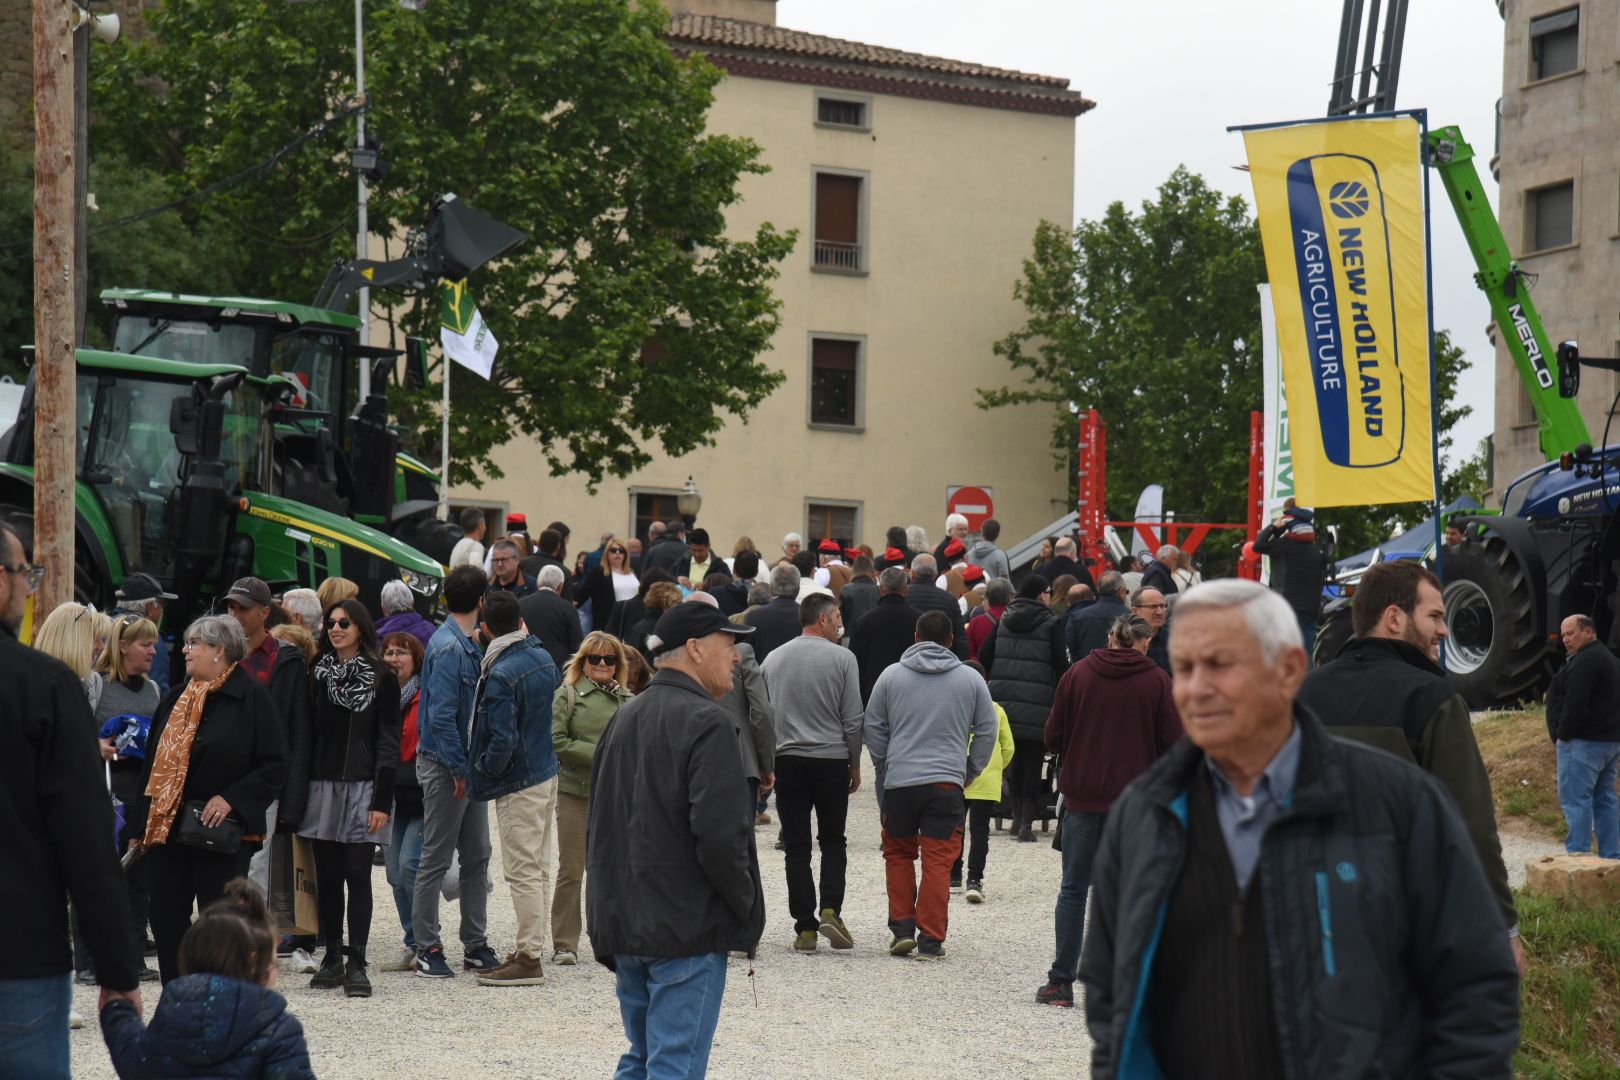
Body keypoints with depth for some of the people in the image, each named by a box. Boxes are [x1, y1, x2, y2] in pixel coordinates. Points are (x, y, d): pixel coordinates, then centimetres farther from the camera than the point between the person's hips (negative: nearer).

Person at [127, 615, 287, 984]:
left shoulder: (251, 697, -6)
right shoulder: (176, 697, 15)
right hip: (166, 827, 6)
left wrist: (231, 798, -18)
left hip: (222, 833, -6)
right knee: (166, 921, 7)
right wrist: (139, 826, 13)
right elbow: (154, 763, 17)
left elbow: (274, 767, -7)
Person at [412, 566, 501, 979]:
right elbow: (441, 716, -21)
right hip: (445, 766, -9)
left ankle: (475, 945, 18)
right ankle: (427, 949, 5)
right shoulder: (448, 648, -17)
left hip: (466, 765, 9)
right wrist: (459, 769, -18)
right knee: (436, 859, -2)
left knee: (477, 856, 12)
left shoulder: (469, 646, 11)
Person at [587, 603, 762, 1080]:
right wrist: (747, 906, -7)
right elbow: (719, 833, -21)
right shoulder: (706, 723, -13)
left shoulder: (624, 718, 14)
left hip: (624, 927, 9)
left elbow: (600, 826, 19)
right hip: (687, 929, -8)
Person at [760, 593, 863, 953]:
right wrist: (854, 765, 8)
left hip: (787, 761, 2)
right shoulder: (841, 658, -4)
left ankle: (806, 927, 1)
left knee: (796, 846, 4)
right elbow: (853, 719, -3)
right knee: (832, 840, 13)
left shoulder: (773, 659, 7)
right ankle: (830, 909, -5)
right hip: (831, 760, -2)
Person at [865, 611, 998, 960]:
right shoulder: (971, 679, 5)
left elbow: (873, 728, 8)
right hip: (948, 782, -1)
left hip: (899, 782, 1)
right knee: (938, 861, 1)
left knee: (898, 854, 16)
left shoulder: (891, 676, 4)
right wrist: (970, 771, 18)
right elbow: (987, 731, 8)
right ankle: (930, 940, 0)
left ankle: (902, 928, 10)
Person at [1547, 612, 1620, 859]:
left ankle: (1578, 854, -14)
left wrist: (1562, 735, -13)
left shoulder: (1585, 662, -15)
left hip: (1583, 744, -11)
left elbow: (1576, 705, -23)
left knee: (1575, 799, -10)